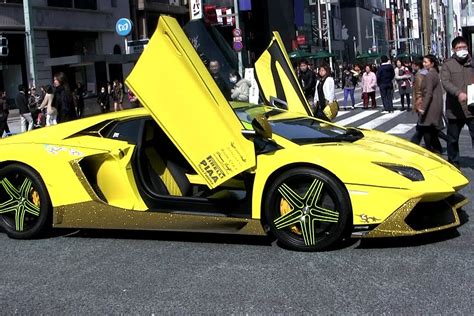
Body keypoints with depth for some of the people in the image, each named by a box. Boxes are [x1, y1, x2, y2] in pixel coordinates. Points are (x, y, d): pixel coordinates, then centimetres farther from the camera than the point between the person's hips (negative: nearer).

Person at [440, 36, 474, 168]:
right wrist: (458, 93, -30)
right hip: (455, 109, -1)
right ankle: (453, 162, 29)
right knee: (453, 138, 12)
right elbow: (445, 82, -14)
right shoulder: (448, 65, 0)